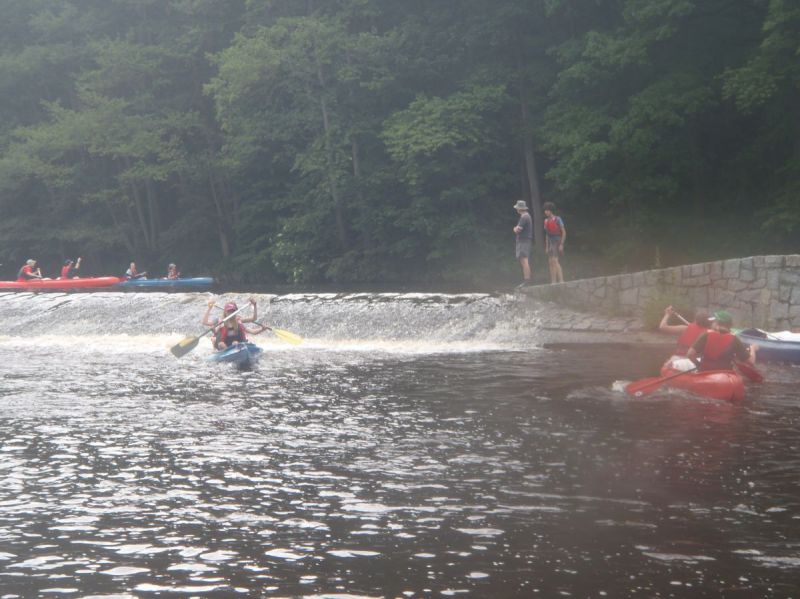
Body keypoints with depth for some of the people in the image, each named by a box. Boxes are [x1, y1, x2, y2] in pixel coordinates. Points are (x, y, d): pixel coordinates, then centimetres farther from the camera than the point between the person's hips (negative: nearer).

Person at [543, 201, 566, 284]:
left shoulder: (557, 219, -9)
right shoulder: (546, 221, 11)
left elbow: (564, 232, -9)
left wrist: (561, 244, -15)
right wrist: (546, 247, 15)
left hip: (557, 242, -7)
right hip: (550, 242, 7)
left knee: (554, 261, -18)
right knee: (550, 262, 3)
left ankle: (561, 280, -17)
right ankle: (553, 282, 6)